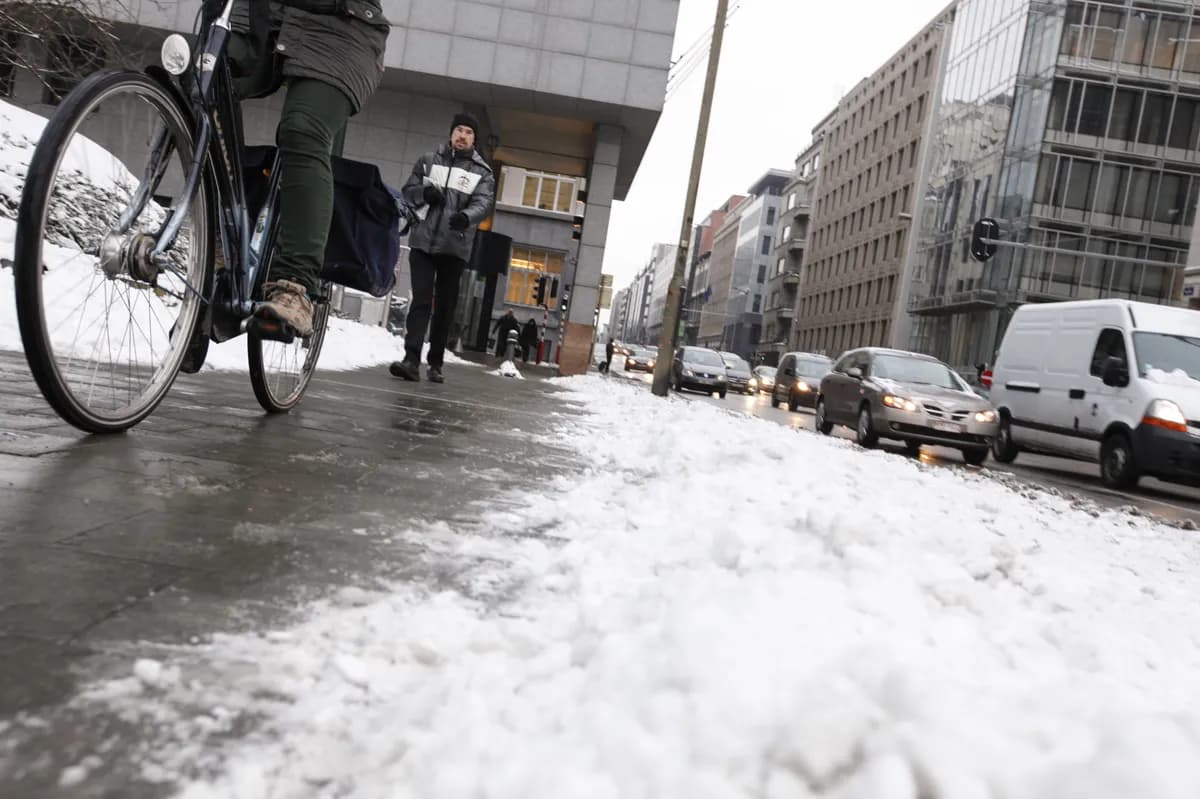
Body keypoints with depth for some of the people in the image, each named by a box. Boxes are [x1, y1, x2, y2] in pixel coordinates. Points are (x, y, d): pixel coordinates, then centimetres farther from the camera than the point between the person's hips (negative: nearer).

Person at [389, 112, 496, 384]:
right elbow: (408, 190, 14)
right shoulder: (428, 160, 13)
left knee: (445, 306, 5)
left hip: (455, 247, 0)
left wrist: (467, 216, -29)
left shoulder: (482, 172, 8)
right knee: (421, 300, -9)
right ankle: (412, 359, -14)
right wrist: (424, 192, -9)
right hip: (423, 242, 0)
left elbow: (483, 203, -7)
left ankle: (435, 363, 14)